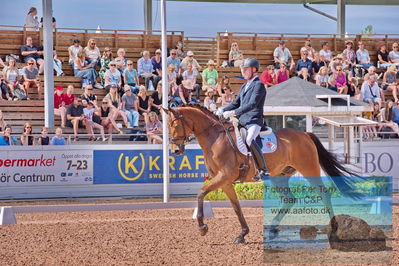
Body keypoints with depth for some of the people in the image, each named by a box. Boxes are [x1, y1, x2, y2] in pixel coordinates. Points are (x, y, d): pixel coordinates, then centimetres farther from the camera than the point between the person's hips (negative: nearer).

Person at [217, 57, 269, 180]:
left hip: (254, 121, -10)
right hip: (242, 121, 10)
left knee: (249, 140, -34)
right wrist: (222, 110, 4)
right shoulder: (244, 86, 21)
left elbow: (252, 104, -21)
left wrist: (233, 113, -29)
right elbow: (236, 103, 23)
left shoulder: (259, 85, -8)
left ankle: (263, 171, -29)